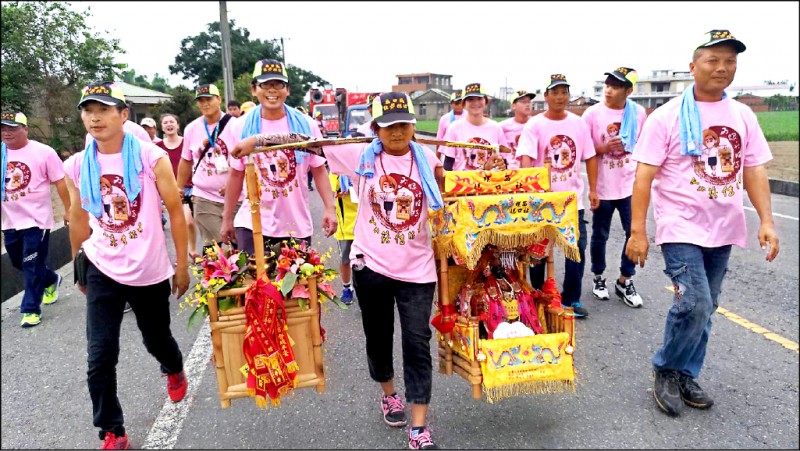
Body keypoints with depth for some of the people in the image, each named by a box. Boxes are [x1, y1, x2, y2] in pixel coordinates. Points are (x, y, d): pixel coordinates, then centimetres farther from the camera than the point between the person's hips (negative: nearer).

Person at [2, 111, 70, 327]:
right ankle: (51, 280, 43)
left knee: (32, 266, -1)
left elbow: (60, 182, -6)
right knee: (19, 263, 18)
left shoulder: (43, 152, -10)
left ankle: (31, 309, 11)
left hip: (37, 219, -6)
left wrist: (68, 209, -5)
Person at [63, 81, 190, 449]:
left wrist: (182, 265, -5)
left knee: (156, 339, 17)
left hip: (151, 271, -2)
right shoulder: (77, 166, -1)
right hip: (102, 271, 2)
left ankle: (174, 370, 53)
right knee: (100, 357, -2)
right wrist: (79, 267, 19)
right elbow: (78, 218, 12)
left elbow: (175, 211, -6)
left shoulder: (151, 157, -10)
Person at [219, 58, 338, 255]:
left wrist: (330, 208, -8)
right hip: (253, 224, -1)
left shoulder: (305, 124, -1)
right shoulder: (241, 127, -1)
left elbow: (319, 170, 3)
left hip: (297, 225, 1)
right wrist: (227, 218, 9)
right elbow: (236, 174, 7)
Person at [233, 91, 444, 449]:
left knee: (417, 342, 0)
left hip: (417, 267, 1)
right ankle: (388, 393, 44)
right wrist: (256, 139, -7)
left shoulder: (425, 158, 0)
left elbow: (446, 195, 17)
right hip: (371, 263, 0)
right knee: (378, 335, 16)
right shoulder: (361, 157, -6)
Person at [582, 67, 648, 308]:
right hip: (602, 187, -2)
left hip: (630, 186, 2)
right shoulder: (592, 113, -9)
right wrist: (604, 148, -21)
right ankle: (598, 277, 31)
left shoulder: (638, 113, -1)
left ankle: (624, 281, 21)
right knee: (600, 235, 10)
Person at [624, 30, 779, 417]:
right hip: (681, 227, -5)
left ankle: (686, 376, 28)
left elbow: (754, 171, 10)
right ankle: (665, 370, 10)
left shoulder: (743, 116, 7)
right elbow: (644, 177, -10)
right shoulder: (667, 116, -7)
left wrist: (766, 220, 0)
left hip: (724, 230, 5)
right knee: (694, 304, -14)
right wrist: (637, 231, -14)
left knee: (705, 308, 11)